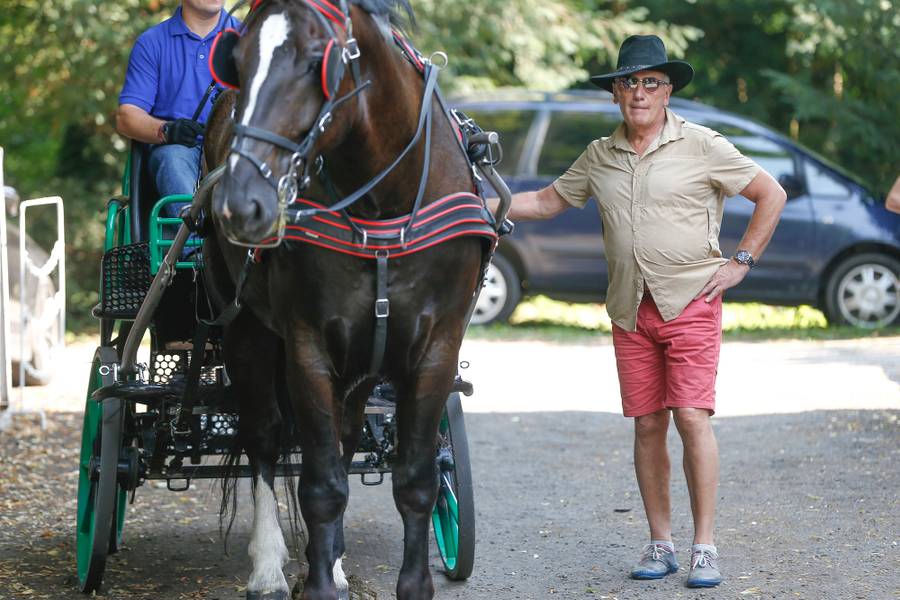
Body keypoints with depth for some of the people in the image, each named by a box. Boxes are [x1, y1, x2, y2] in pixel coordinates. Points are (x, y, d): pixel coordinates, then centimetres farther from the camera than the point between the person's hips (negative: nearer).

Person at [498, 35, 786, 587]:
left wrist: (742, 262, -1)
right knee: (648, 425, 5)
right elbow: (548, 202, 21)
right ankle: (660, 545, 14)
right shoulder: (600, 157, 12)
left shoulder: (700, 146, -1)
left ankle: (705, 547, -8)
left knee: (692, 417, -13)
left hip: (691, 301, -4)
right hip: (630, 309, 4)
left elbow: (771, 194, 4)